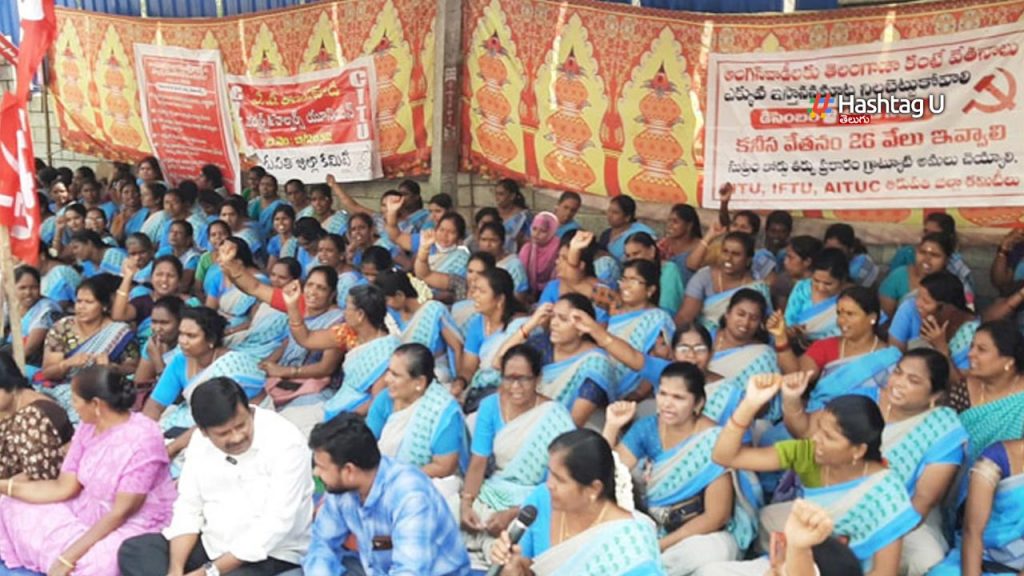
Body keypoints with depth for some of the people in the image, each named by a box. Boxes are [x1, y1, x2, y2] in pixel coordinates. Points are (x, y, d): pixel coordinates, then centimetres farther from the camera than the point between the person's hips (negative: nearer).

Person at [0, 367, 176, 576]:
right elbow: (64, 487, 0)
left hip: (132, 527, -8)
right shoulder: (88, 427, -1)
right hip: (88, 512, 8)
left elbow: (121, 513, -25)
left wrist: (69, 557, -27)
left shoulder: (142, 440, -27)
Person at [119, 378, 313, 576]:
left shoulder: (285, 443, -21)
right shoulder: (200, 442, 1)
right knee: (134, 551, -7)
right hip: (212, 545, 7)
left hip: (271, 557, -7)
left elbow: (276, 526, -25)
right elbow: (188, 508, 3)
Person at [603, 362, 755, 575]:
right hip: (655, 528, 2)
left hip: (705, 533, -2)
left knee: (712, 550, -37)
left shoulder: (712, 442, -17)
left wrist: (659, 545, -19)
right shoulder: (647, 428, -3)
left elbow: (715, 516, -15)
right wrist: (612, 427, -18)